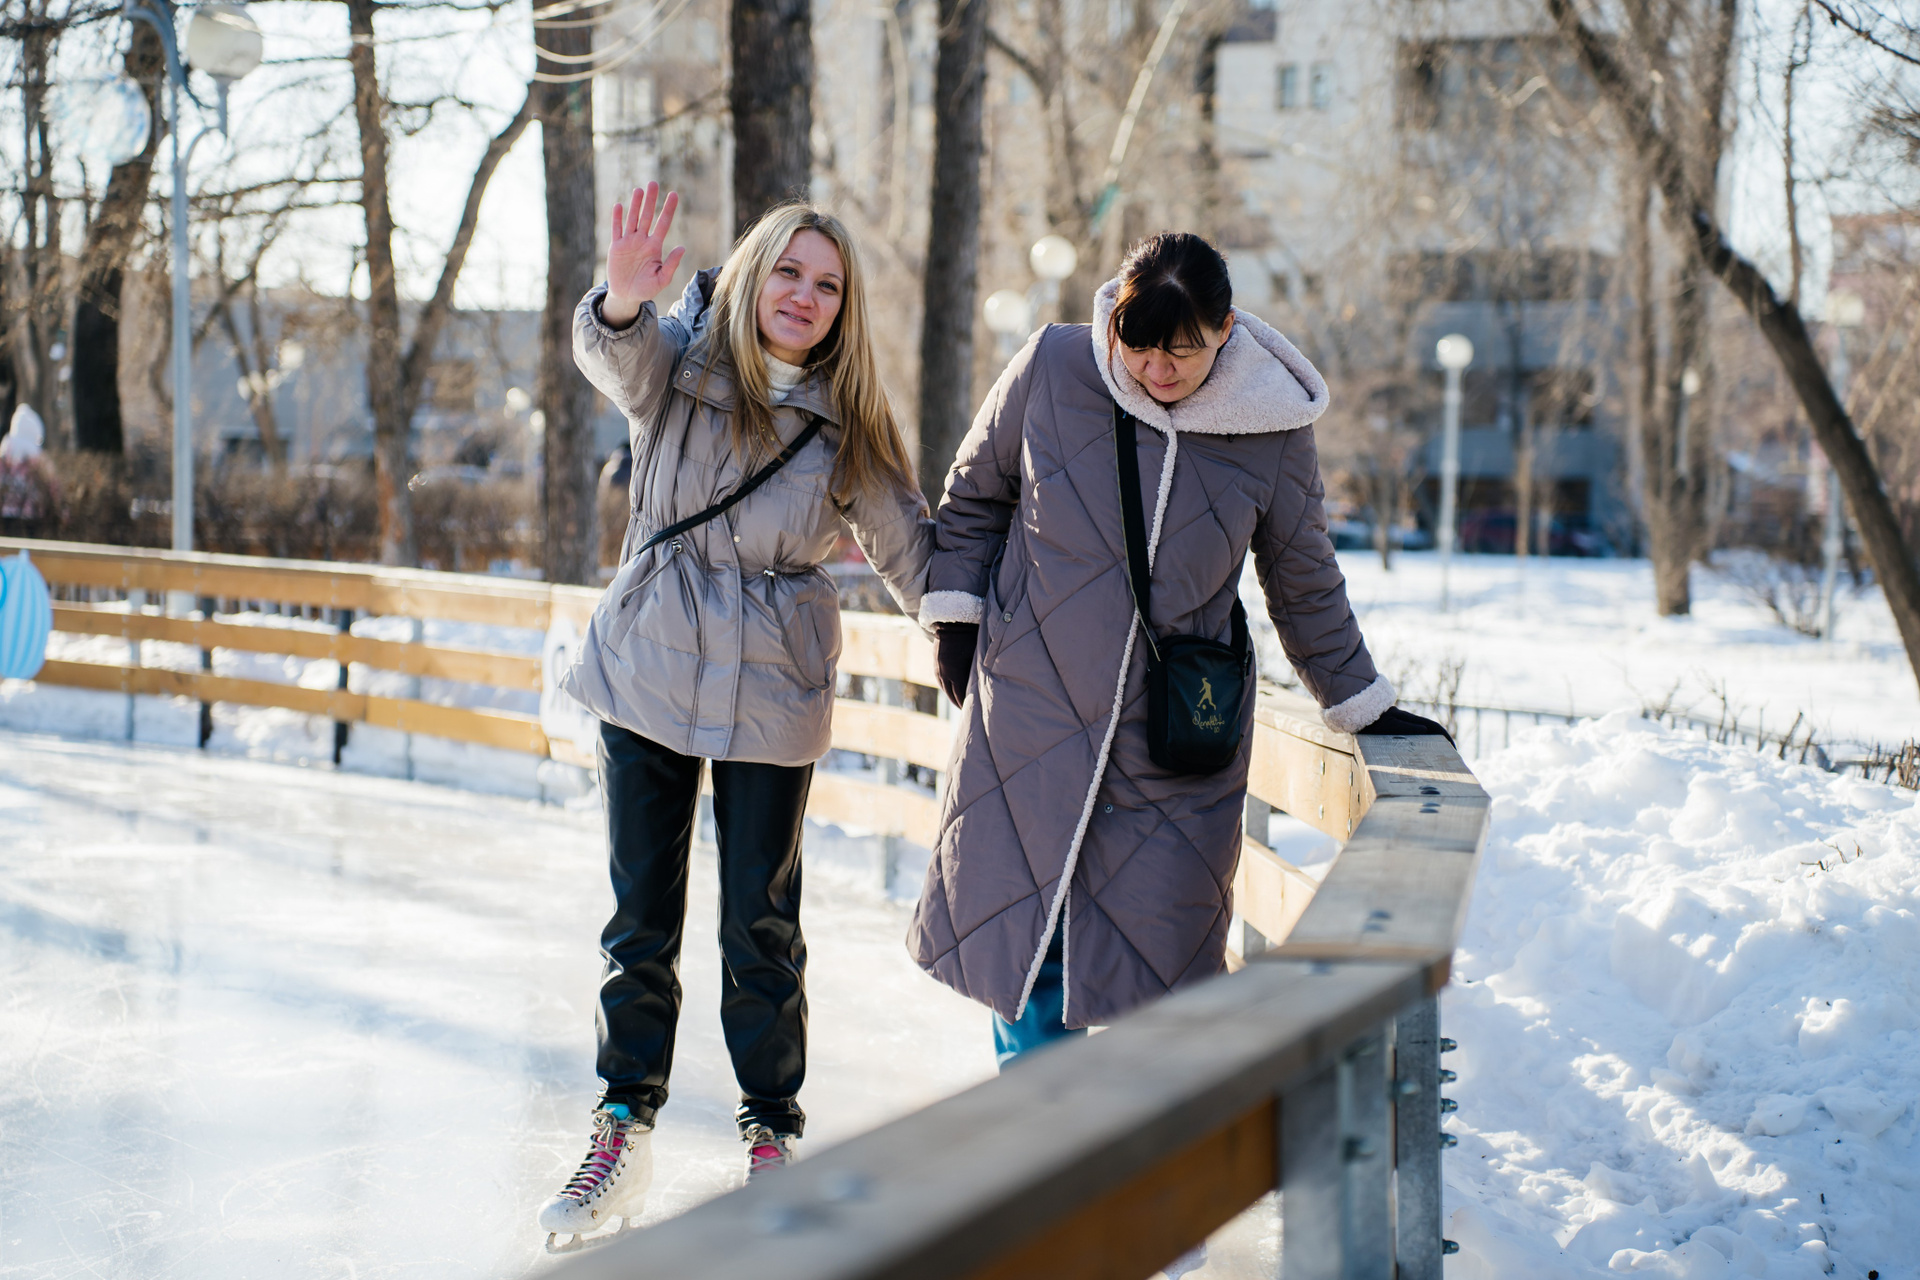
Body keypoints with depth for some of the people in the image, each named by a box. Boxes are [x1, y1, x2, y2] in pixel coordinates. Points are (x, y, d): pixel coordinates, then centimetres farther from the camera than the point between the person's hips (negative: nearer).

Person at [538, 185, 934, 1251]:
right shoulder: (677, 361, -5)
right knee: (641, 919, 7)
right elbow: (611, 352, -28)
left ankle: (772, 1133, 19)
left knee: (761, 926, 4)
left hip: (771, 693, 0)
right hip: (647, 672, 0)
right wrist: (622, 298, -50)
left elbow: (909, 543, 6)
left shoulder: (849, 424, -1)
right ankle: (623, 1132, 19)